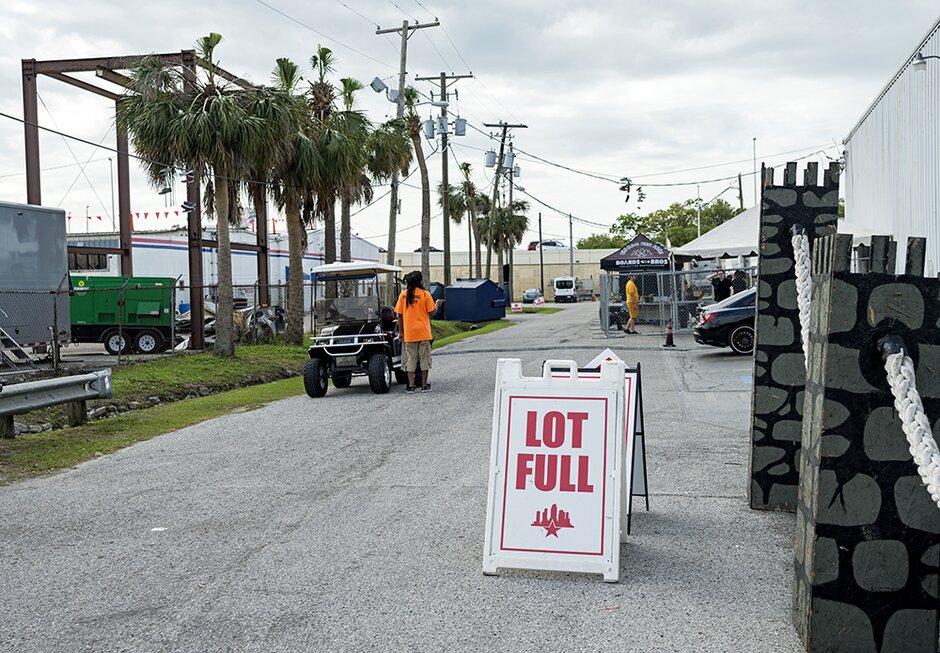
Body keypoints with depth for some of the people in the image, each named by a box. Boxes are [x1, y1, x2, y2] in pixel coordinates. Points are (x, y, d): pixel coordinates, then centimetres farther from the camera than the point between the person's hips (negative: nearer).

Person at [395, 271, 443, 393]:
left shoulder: (403, 295, 1)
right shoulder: (425, 294, -5)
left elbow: (400, 314, 3)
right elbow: (432, 312, -4)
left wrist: (401, 331, 11)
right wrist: (437, 305, 16)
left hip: (409, 333, 2)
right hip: (423, 332, -2)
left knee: (410, 359, 7)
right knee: (424, 359, 7)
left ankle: (411, 385, 5)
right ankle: (424, 385, 8)